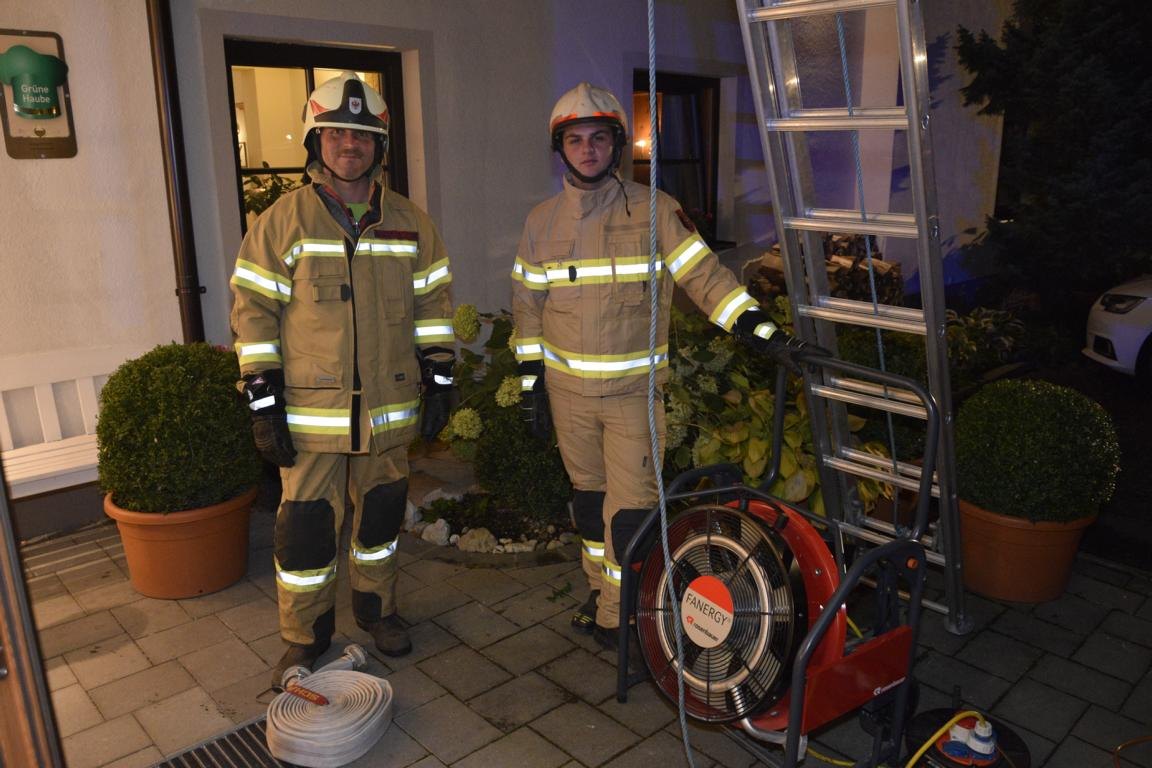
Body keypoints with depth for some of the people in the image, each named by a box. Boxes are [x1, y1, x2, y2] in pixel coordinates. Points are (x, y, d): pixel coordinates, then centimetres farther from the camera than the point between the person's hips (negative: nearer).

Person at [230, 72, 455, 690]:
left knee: (381, 514, 15)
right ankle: (304, 637, 24)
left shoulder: (410, 222, 6)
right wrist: (263, 403, -8)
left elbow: (433, 303, 10)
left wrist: (438, 380, 4)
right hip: (309, 410, -2)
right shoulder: (282, 221, -3)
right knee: (306, 525, 3)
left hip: (389, 406, 3)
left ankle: (376, 609, 37)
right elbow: (253, 310, -4)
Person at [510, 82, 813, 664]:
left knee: (631, 507, -4)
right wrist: (530, 381, 7)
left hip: (634, 389, -3)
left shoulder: (654, 211, -5)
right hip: (568, 390, 3)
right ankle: (601, 592, 34)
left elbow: (705, 276, -9)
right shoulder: (542, 221, 5)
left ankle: (619, 615, 15)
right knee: (588, 495, 15)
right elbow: (527, 304, 9)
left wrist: (763, 331, -19)